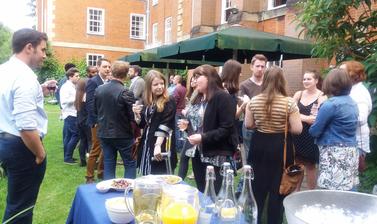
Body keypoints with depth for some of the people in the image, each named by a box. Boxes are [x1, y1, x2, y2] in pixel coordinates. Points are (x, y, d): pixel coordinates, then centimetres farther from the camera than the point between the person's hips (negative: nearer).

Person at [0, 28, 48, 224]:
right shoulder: (25, 77, -22)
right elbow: (26, 127, -28)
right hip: (22, 147, -10)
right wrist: (40, 153, -15)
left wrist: (39, 91, 16)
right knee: (20, 207, 4)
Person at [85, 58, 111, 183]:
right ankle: (90, 177, 10)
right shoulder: (93, 81, -9)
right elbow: (90, 103, -14)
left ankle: (101, 173, 26)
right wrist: (97, 120, -17)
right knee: (96, 150, -2)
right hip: (98, 121, -6)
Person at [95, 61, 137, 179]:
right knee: (130, 164, 9)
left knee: (108, 164, 13)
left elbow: (96, 110, 10)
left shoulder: (99, 89, -2)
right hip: (123, 134, -5)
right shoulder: (126, 93, -20)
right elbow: (133, 116, -17)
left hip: (104, 133, 5)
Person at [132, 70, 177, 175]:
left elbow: (165, 125, -17)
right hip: (146, 145, 6)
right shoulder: (147, 102, 10)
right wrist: (137, 114, -3)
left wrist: (158, 145, -26)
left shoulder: (169, 102, -8)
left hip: (162, 146, -6)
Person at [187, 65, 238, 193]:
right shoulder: (201, 98, 13)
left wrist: (203, 138, -22)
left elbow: (226, 129, -19)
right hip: (200, 154, 8)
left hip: (218, 157, -8)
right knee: (202, 193, 14)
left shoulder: (223, 97, -13)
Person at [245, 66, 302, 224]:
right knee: (277, 189, 10)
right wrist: (283, 125, 6)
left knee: (257, 187, 16)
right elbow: (297, 129, -12)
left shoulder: (254, 101, -4)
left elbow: (248, 125, 3)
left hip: (259, 145, 3)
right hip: (280, 147, -3)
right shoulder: (289, 102, -13)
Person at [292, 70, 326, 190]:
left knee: (310, 166, 8)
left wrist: (300, 116, -18)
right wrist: (307, 118, -14)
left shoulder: (322, 97, -8)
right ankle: (296, 191, 27)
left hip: (311, 137, -4)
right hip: (297, 135, 4)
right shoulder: (298, 94, 5)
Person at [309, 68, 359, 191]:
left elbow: (314, 131, -12)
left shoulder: (330, 104, -14)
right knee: (348, 190, 12)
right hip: (351, 153, 9)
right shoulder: (352, 103, 12)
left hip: (334, 154, -9)